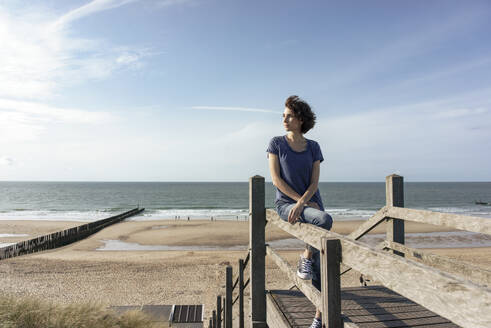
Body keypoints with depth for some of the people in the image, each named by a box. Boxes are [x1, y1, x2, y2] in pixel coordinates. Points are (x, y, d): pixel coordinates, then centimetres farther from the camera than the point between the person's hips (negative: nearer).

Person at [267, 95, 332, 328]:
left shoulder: (313, 148, 6)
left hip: (311, 203, 3)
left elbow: (314, 183, -1)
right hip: (285, 203, -3)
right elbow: (276, 180, -6)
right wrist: (302, 201, -13)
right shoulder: (276, 143, 0)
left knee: (319, 267, -5)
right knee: (325, 220, -33)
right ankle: (306, 256, -7)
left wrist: (301, 203, -20)